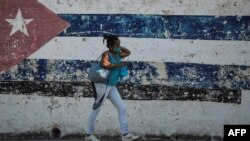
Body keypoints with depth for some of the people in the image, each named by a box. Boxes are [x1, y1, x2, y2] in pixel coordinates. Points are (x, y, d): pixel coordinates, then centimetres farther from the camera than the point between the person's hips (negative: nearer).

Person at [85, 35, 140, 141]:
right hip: (103, 85, -9)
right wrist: (120, 64, -28)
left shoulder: (117, 55, 7)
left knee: (122, 108, 5)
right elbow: (105, 65, -39)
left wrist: (119, 48, 6)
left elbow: (128, 52, 24)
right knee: (96, 109, 4)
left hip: (112, 87, 9)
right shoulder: (106, 54, -18)